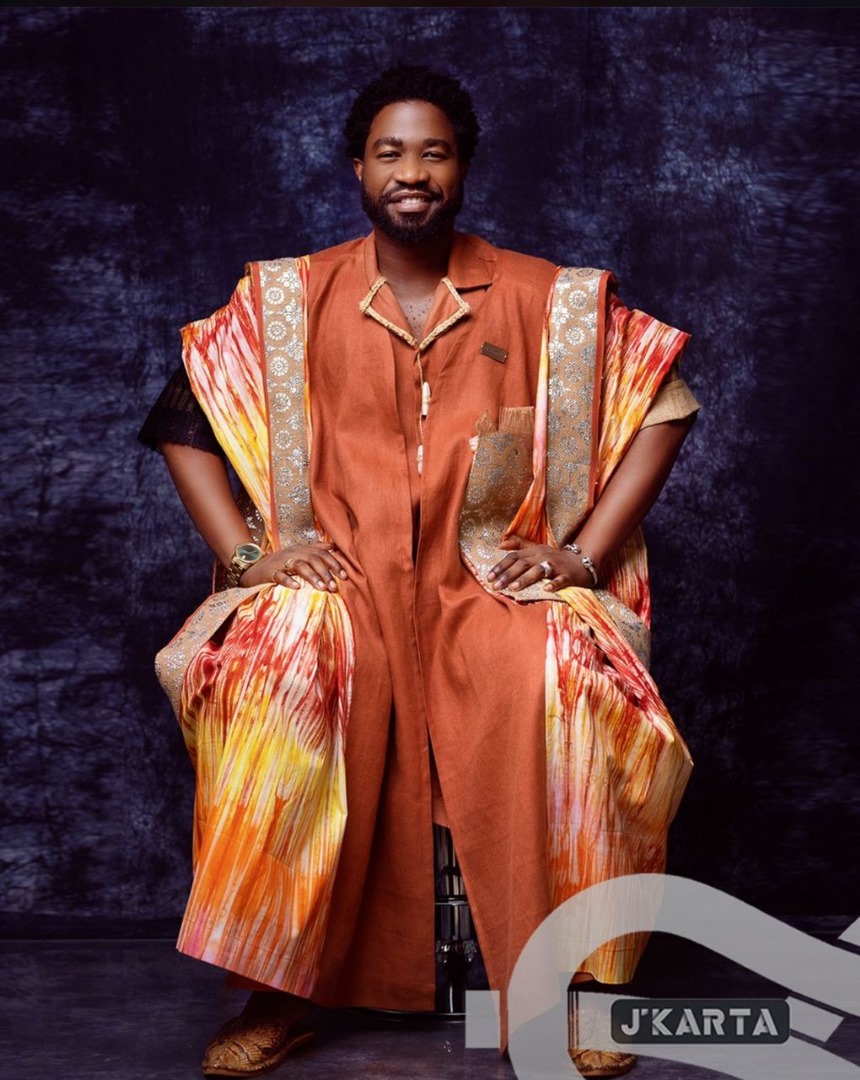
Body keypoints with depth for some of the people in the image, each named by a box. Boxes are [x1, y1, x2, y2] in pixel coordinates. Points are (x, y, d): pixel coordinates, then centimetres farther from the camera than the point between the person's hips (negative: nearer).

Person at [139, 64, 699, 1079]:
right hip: (339, 579, 1)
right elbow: (182, 419, 12)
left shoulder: (548, 299, 7)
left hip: (496, 580, 0)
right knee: (273, 677, -32)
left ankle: (566, 988, -18)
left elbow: (663, 405, 8)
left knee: (562, 687, -32)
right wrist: (244, 552, -1)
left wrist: (581, 552, -2)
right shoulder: (287, 298, 9)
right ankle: (281, 990, -19)